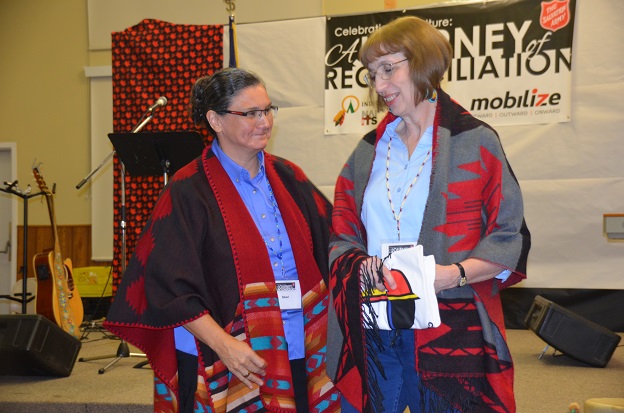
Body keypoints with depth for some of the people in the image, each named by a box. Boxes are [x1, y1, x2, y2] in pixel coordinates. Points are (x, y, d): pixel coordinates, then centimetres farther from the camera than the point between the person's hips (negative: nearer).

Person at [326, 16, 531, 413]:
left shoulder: (475, 142, -2)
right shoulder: (370, 150, 12)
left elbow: (511, 237, -4)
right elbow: (343, 235, 13)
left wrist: (456, 273, -19)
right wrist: (362, 265, -8)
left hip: (450, 331, -4)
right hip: (372, 332, 4)